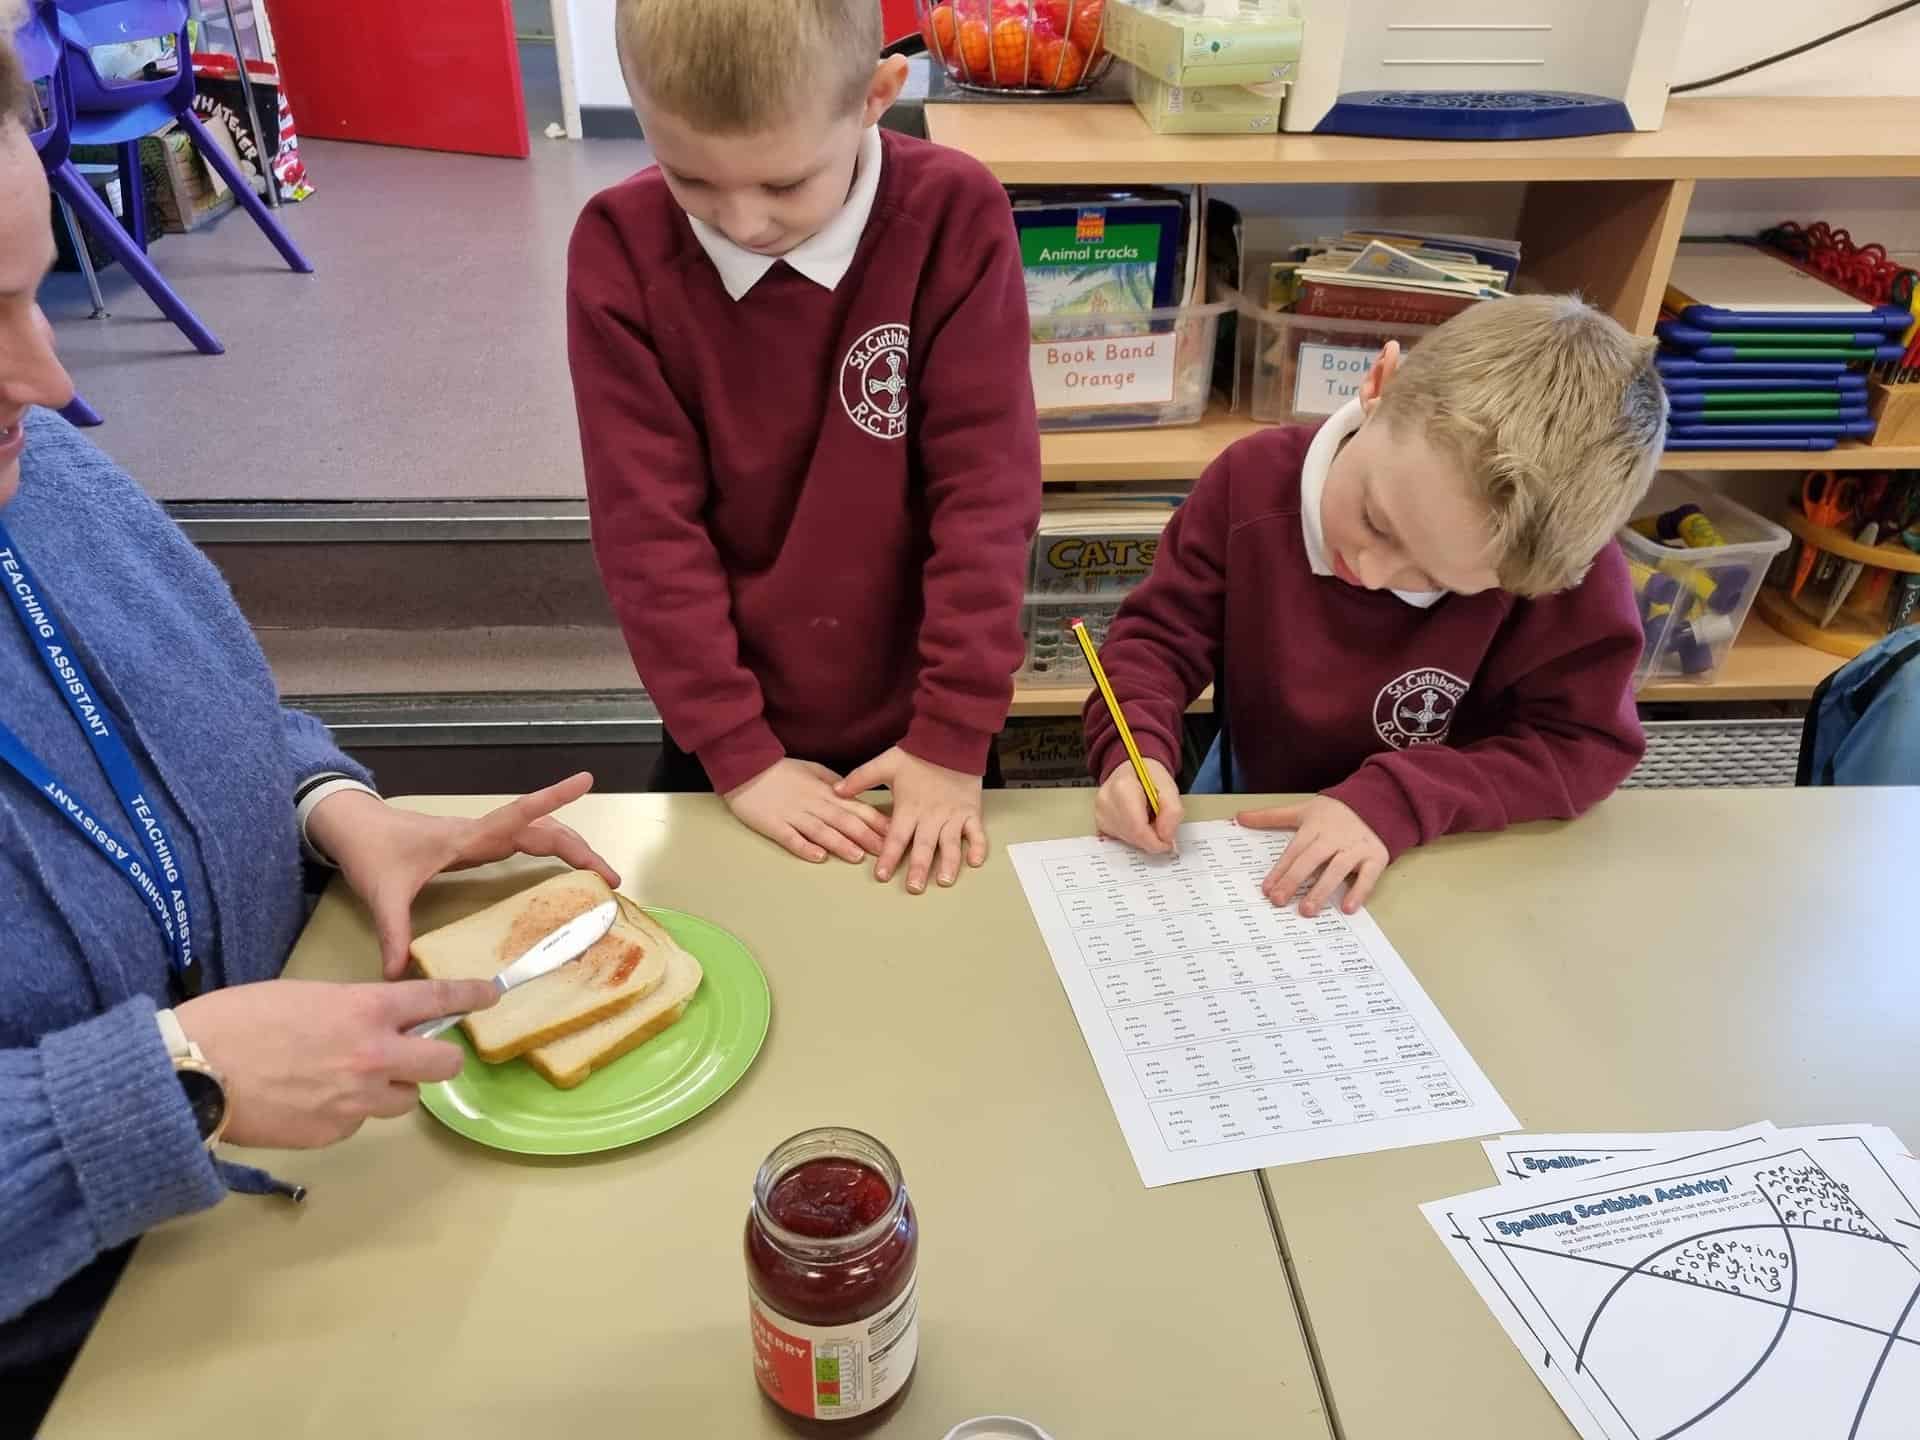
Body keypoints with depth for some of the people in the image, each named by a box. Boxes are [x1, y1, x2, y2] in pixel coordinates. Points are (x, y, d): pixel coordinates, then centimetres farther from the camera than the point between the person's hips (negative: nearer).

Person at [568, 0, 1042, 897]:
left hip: (913, 732, 0)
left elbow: (986, 487, -16)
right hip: (728, 738, 1)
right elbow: (647, 523, -13)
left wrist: (955, 736, -17)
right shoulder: (621, 249, -13)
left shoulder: (955, 221, -16)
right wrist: (736, 750, -15)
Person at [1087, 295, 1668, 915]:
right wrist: (1136, 751, -28)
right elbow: (1160, 634, -10)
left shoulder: (1571, 582, -24)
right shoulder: (1257, 478, -18)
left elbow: (1585, 745, -17)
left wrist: (1396, 802, -29)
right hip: (1251, 819, 0)